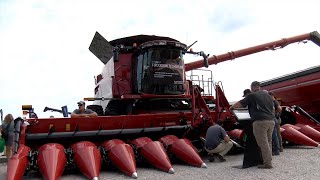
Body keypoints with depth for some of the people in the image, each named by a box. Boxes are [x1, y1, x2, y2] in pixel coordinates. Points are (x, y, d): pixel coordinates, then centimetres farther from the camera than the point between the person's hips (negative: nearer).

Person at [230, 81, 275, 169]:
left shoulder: (252, 95, -3)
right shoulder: (267, 95, 17)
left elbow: (240, 103, 1)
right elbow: (273, 108, 24)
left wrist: (232, 107, 18)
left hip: (260, 122, -7)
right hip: (270, 121, 7)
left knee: (263, 143, -2)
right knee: (268, 142, 16)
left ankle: (267, 163, 2)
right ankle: (269, 160, 22)